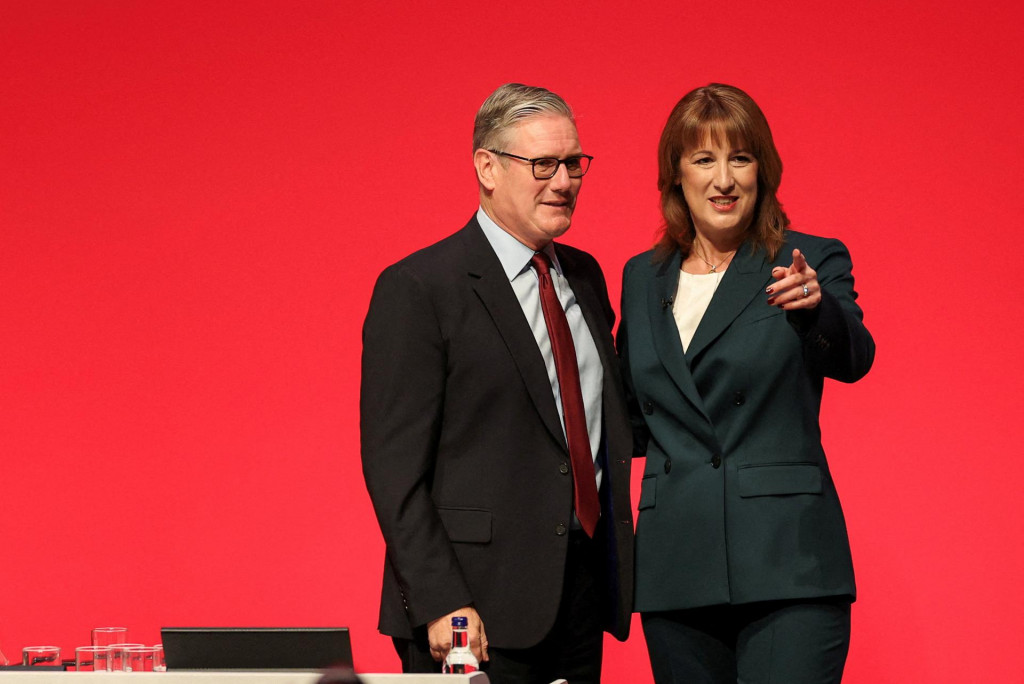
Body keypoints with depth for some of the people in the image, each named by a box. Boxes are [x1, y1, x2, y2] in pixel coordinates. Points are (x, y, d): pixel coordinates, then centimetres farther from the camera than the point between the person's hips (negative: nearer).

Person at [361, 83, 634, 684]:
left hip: (583, 603, 6)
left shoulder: (585, 276, 15)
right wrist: (439, 605, -18)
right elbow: (394, 468, -12)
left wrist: (620, 570, 12)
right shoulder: (417, 289, -8)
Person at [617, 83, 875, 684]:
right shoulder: (643, 279, 15)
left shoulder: (811, 262, 2)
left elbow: (853, 358, -16)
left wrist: (817, 306, -37)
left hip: (786, 566, -4)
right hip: (677, 573, 4)